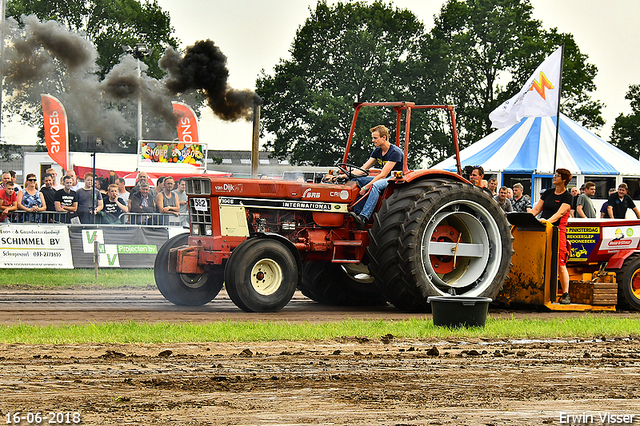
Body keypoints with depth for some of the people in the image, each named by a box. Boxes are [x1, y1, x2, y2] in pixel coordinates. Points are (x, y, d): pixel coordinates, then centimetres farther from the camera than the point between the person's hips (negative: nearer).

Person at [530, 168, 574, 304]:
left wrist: (548, 221, -31)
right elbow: (536, 209, 15)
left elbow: (560, 213, -14)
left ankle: (565, 294, -1)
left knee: (560, 265, -7)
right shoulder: (548, 193, 16)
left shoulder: (567, 196, -1)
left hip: (558, 231, -5)